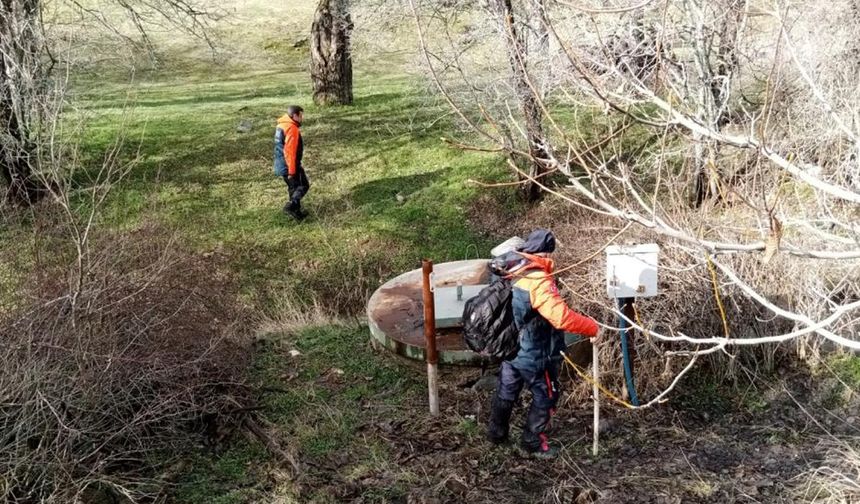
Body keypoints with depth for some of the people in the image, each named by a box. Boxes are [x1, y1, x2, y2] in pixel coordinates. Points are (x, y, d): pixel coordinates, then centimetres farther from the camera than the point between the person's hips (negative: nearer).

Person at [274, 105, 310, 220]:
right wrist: (292, 170, -22)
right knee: (303, 185, 1)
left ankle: (296, 211, 24)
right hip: (290, 165, -9)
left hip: (280, 165, 9)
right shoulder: (292, 128, -20)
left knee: (293, 187, 18)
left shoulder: (281, 126, 12)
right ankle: (290, 206, -10)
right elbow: (289, 151, -25)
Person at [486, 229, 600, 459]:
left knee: (506, 392, 25)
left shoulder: (512, 271, -5)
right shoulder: (538, 282, -30)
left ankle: (496, 432, 43)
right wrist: (592, 328, -25)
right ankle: (533, 442, 29)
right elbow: (562, 317, -37)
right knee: (545, 397, 15)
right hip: (534, 356, -7)